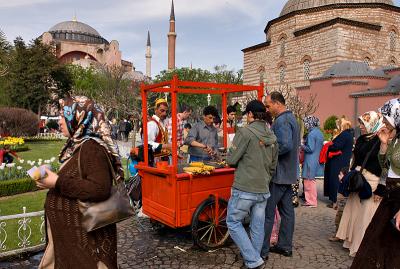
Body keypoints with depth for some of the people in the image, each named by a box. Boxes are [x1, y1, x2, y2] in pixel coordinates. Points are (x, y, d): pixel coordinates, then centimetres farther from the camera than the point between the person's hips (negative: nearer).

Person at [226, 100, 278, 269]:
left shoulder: (245, 132, -13)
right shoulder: (272, 138, 7)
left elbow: (231, 160, -10)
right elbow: (273, 167, 14)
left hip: (244, 189, -6)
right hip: (263, 190, 6)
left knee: (233, 223, 9)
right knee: (257, 227, 15)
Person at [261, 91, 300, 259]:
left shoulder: (282, 121, -17)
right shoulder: (291, 118, 15)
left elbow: (285, 145, -30)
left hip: (278, 174, -10)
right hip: (289, 173, 10)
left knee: (267, 213, -3)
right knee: (287, 210, 15)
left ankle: (262, 251, 5)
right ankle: (285, 246, 26)